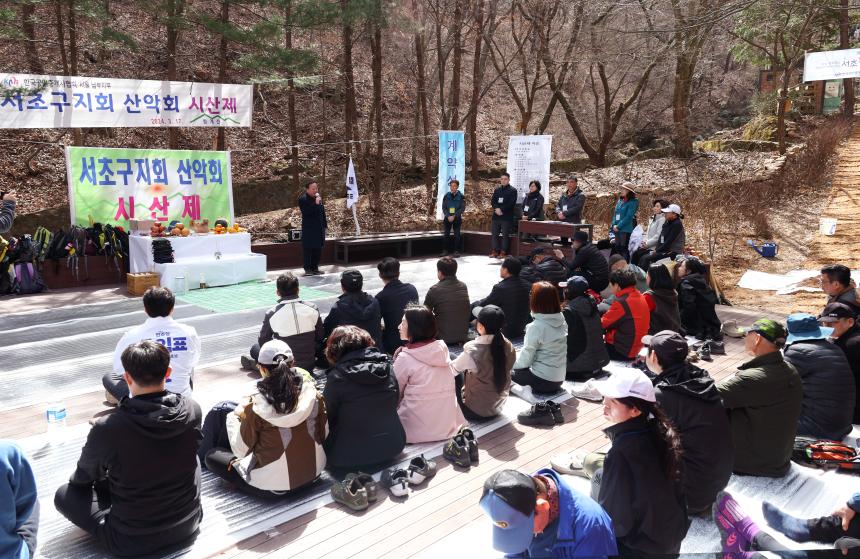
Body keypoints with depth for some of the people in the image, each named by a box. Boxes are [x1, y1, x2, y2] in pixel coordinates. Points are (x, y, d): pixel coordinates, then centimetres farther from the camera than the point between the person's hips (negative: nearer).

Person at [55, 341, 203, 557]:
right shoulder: (192, 410, -13)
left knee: (64, 494, 14)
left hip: (132, 541, -3)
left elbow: (84, 476, 0)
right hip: (189, 524, 3)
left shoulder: (107, 428, -23)